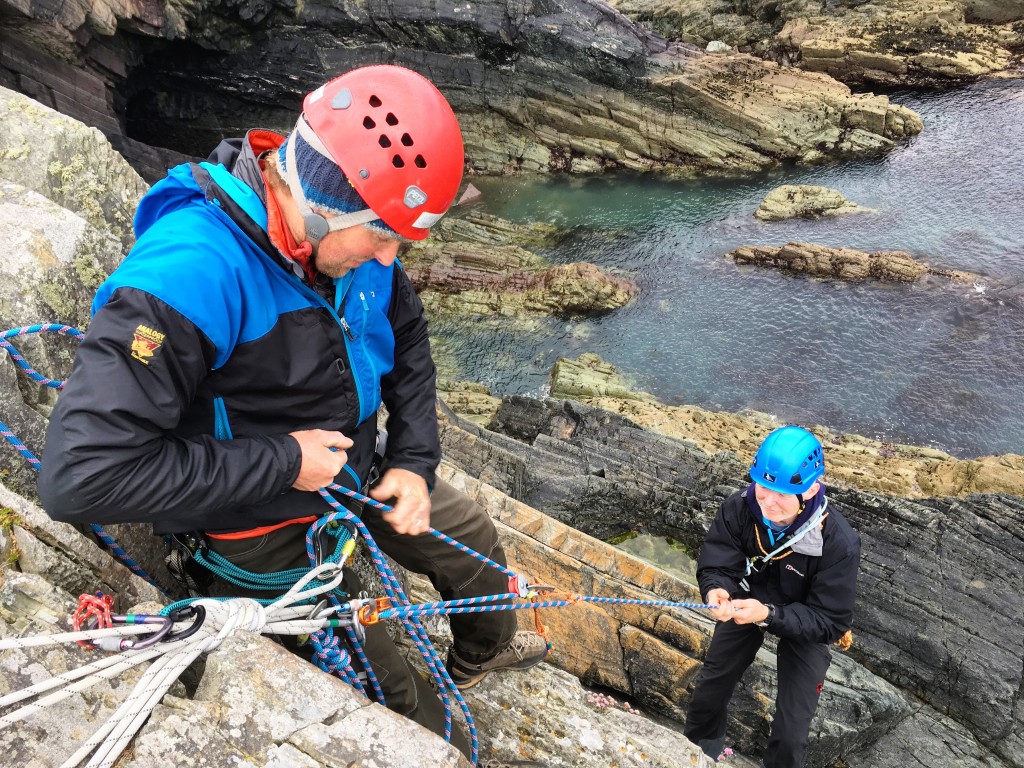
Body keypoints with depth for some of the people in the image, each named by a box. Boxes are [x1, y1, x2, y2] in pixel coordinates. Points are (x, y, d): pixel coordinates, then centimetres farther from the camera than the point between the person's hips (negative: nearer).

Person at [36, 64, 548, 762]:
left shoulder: (348, 227, -13)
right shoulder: (191, 273, -37)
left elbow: (405, 337, 5)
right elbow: (82, 475, -40)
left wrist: (415, 462, -5)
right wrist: (284, 462, -32)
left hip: (355, 467, 7)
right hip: (269, 529, -7)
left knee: (474, 540, 20)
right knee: (395, 694, 2)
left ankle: (484, 653, 53)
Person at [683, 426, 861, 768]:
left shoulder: (838, 543, -37)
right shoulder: (739, 508, -30)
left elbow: (830, 622, -29)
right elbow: (715, 565, -22)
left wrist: (769, 615, -45)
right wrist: (717, 590, -47)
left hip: (807, 623, -2)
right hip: (748, 599, 3)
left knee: (791, 729, 2)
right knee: (710, 686, 18)